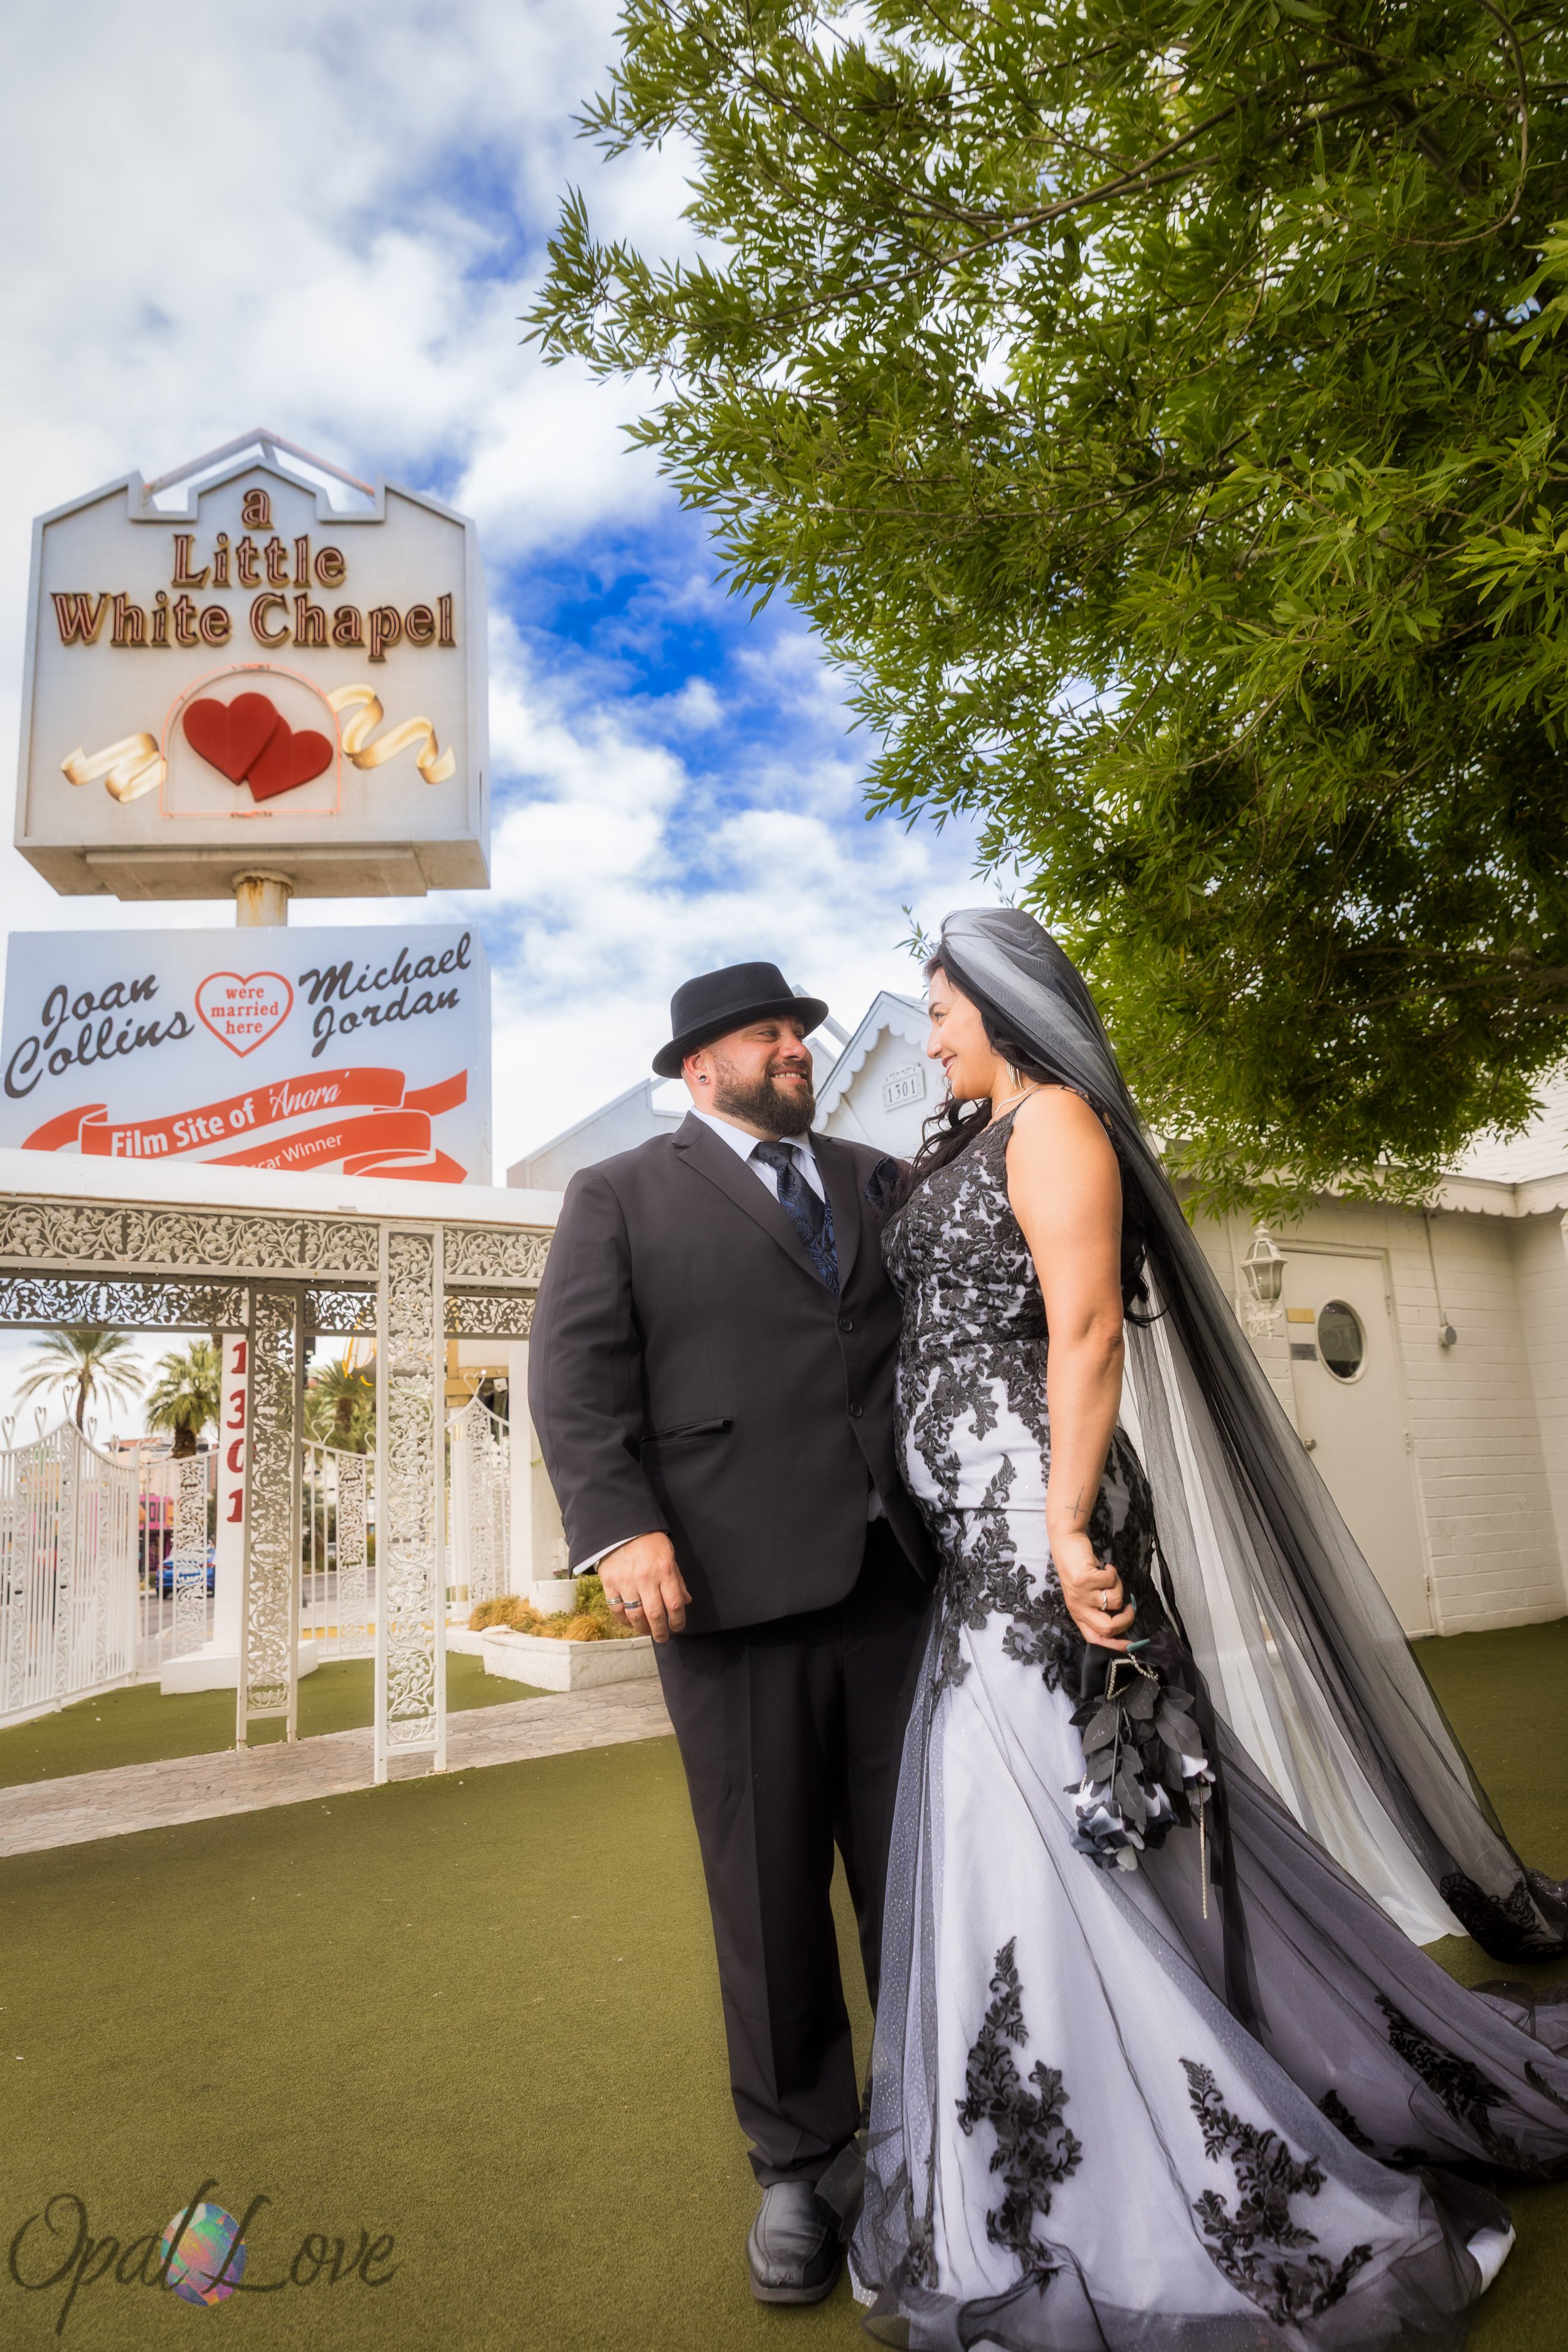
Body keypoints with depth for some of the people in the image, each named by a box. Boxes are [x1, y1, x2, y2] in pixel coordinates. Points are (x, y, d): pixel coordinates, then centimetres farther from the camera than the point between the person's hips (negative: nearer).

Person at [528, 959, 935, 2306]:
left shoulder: (879, 1183, 19)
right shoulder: (622, 1197, 5)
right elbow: (577, 1373, -5)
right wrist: (622, 1527, -17)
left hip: (896, 1576, 4)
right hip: (734, 1585, -3)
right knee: (769, 1891, 10)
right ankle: (799, 2165, 30)